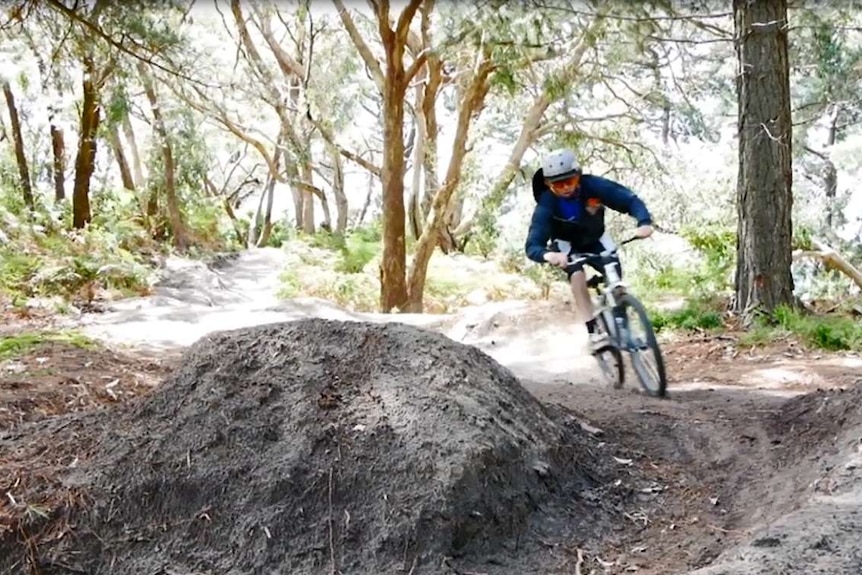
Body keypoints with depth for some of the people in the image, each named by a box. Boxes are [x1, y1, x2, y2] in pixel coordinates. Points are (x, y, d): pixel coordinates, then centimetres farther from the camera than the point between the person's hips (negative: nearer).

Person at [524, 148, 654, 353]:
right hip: (566, 244, -2)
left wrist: (644, 222, -49)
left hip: (595, 239, 2)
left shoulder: (593, 185, -32)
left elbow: (630, 199, -30)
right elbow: (532, 246, -41)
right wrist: (548, 255, -64)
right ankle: (592, 333, -28)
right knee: (577, 273, -30)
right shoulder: (546, 205, -34)